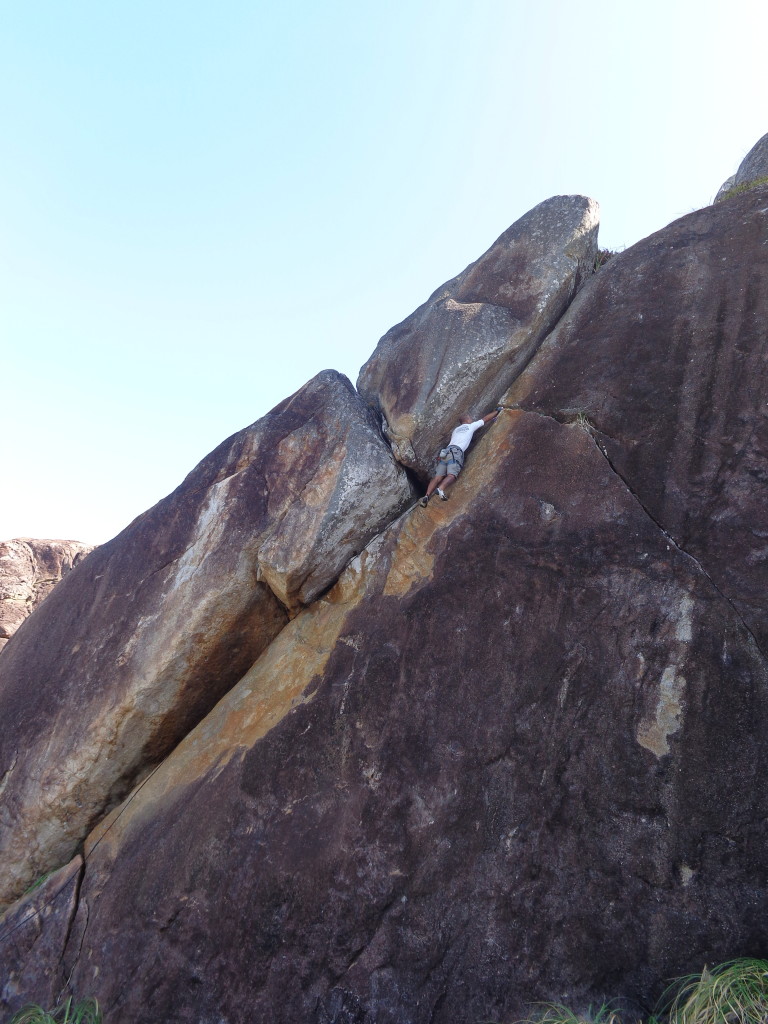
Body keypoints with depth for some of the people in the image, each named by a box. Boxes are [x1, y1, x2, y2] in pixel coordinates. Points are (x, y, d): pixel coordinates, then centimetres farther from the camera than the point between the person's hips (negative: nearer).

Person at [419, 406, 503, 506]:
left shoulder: (456, 429, 33)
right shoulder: (471, 426, 21)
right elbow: (485, 419, 30)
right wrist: (497, 410, 43)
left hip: (446, 451, 6)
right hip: (456, 452, -6)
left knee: (438, 476, -7)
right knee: (451, 475, -22)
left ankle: (427, 495, -24)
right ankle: (441, 489, -49)